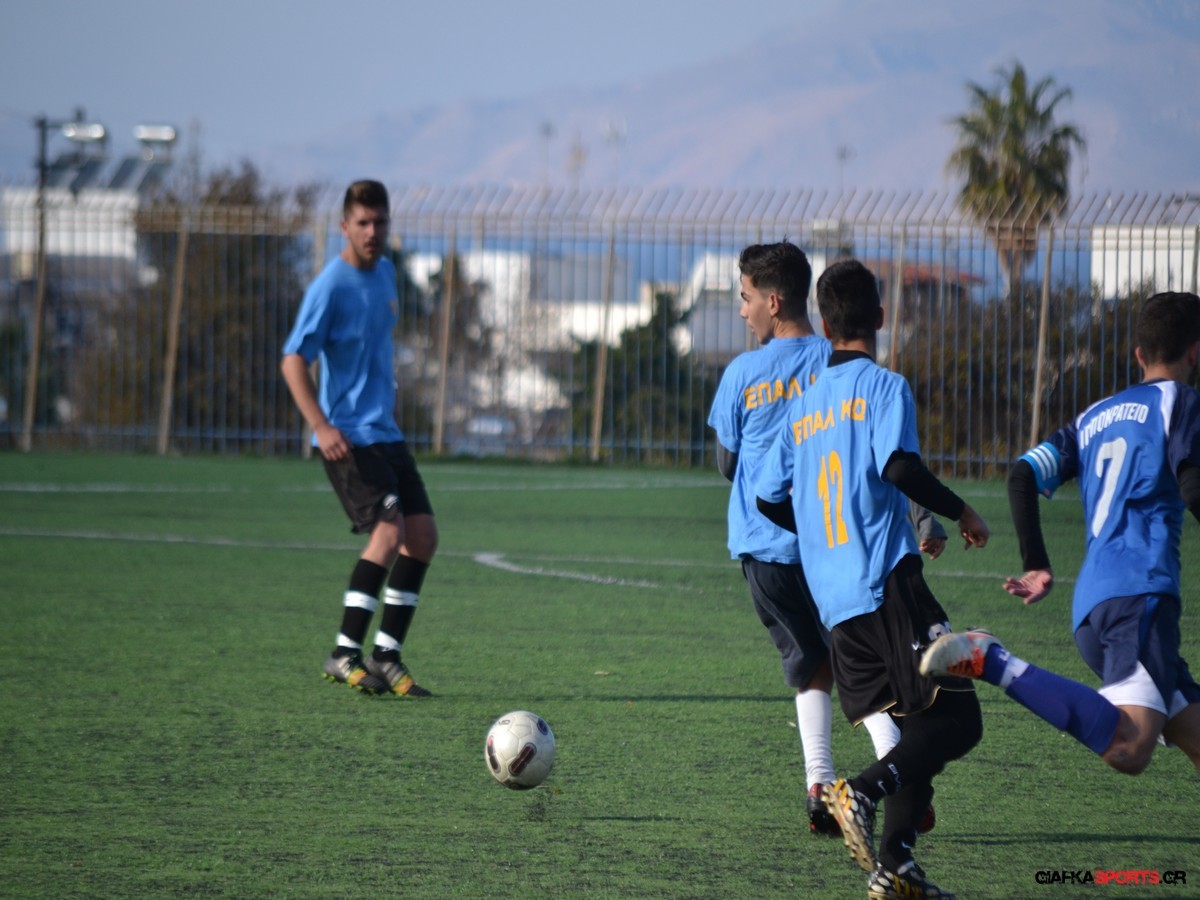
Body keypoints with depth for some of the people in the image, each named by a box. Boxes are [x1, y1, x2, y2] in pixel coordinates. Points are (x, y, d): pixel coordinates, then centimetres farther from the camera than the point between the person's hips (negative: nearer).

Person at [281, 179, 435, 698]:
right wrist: (321, 427, -28)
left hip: (386, 434, 8)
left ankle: (386, 654, 9)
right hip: (348, 436, -8)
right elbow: (293, 360, -18)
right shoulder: (330, 286, -14)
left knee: (422, 535, 2)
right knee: (389, 531, -19)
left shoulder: (385, 273, 12)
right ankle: (344, 655, -13)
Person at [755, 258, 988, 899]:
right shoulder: (884, 386, -2)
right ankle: (863, 791, -27)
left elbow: (768, 498, 18)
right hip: (887, 581, -7)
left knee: (917, 727, 10)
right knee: (957, 719, -7)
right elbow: (898, 465, -17)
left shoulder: (805, 403, 17)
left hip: (833, 599, 7)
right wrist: (960, 512, -3)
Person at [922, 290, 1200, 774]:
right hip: (1139, 591, -9)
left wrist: (1036, 566, 20)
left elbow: (1023, 476, 15)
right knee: (1128, 749, -26)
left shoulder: (1093, 417, 24)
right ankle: (993, 662, -30)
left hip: (1089, 609, 9)